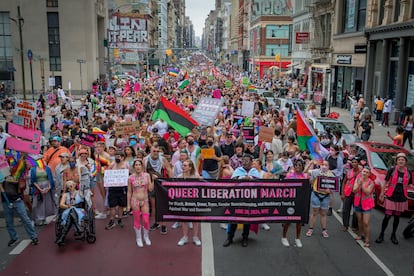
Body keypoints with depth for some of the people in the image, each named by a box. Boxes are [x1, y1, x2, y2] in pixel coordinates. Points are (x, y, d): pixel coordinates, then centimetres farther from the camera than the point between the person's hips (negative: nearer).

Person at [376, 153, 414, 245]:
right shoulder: (391, 170, -7)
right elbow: (386, 182, -1)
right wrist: (382, 193, -3)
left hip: (401, 199, 3)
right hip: (391, 197, -3)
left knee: (397, 217, 12)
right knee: (387, 216, -3)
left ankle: (393, 235, 27)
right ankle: (381, 235, 9)